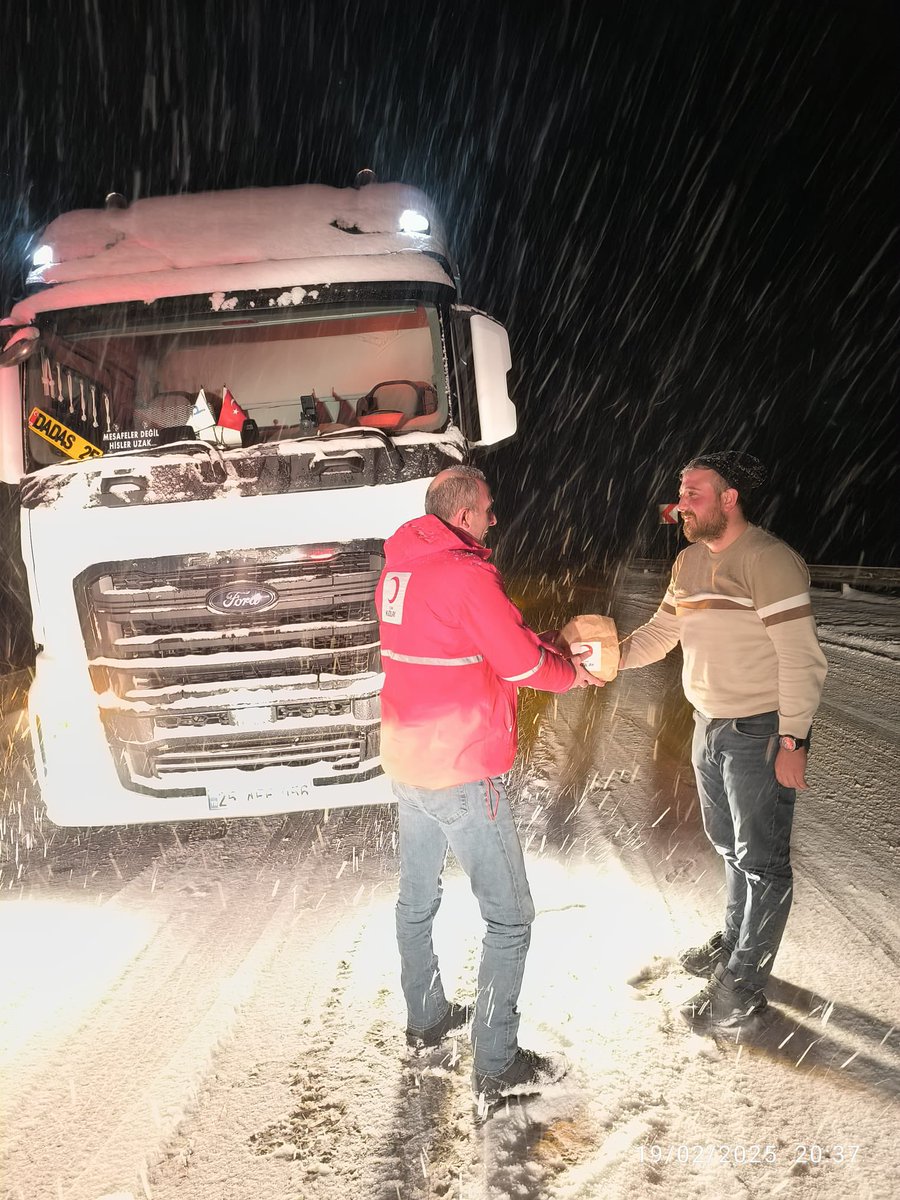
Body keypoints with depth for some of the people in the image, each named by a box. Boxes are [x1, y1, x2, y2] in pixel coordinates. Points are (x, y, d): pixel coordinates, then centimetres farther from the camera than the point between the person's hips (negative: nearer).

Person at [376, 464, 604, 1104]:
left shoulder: (398, 570, 7)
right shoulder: (467, 575, -20)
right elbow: (522, 663, -16)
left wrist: (543, 643, 9)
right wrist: (571, 673, 3)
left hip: (406, 763, 9)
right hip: (462, 775, -9)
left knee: (417, 897, 22)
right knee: (510, 916, 1)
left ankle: (426, 1019, 40)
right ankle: (497, 1067, 7)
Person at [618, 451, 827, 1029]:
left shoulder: (769, 560, -21)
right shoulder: (691, 562, 7)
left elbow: (802, 657, -22)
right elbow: (661, 631, 12)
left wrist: (792, 741, -23)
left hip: (762, 733, -8)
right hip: (711, 724, 9)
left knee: (761, 859, 3)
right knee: (730, 845, 24)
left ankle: (743, 983, 14)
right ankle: (736, 938, 43)